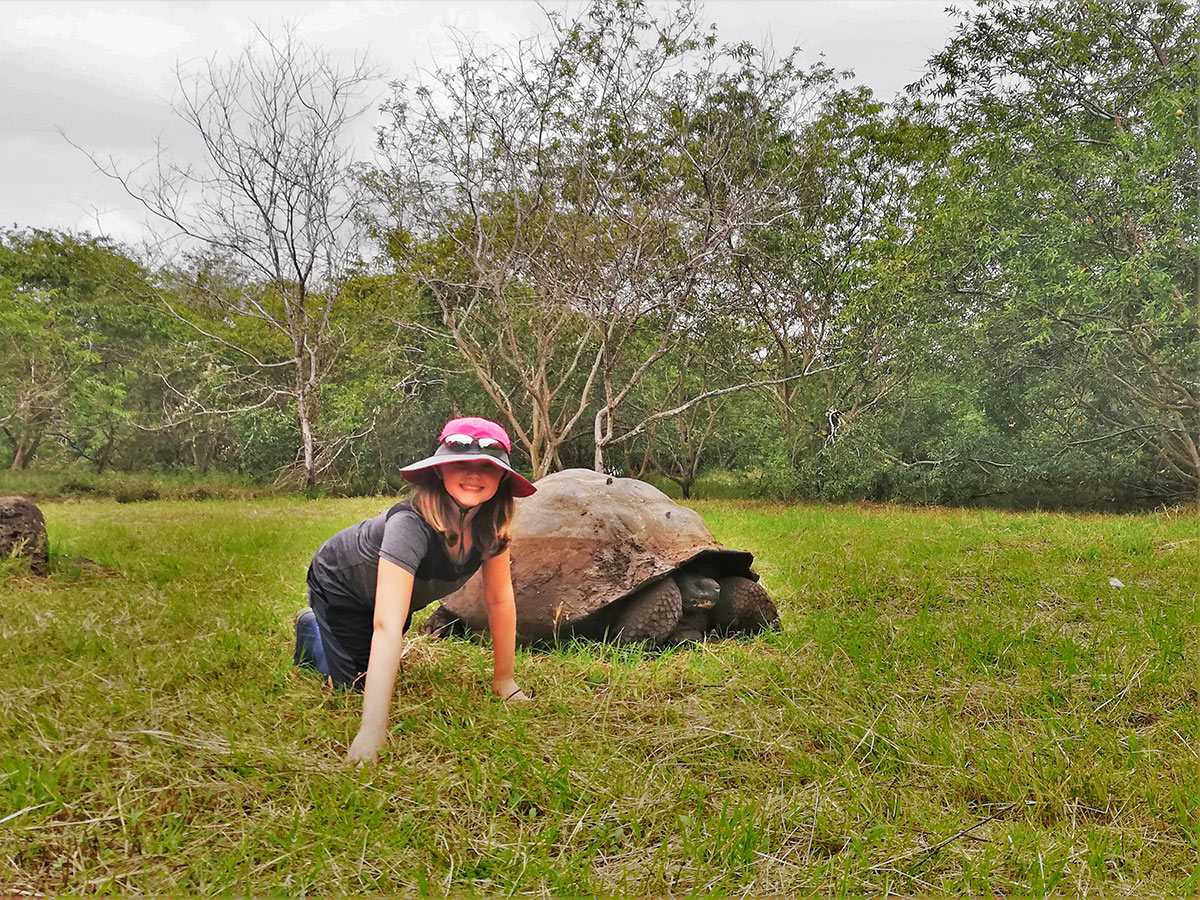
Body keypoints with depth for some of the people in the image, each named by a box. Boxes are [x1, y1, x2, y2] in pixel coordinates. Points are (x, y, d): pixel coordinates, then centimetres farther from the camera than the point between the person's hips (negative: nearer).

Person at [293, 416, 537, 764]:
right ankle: (311, 628, 30)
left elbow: (500, 599, -16)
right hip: (339, 583, -6)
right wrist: (372, 731, -56)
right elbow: (387, 625, -52)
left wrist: (503, 680, -13)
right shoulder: (412, 525, -46)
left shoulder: (491, 524, -27)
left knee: (380, 674, 25)